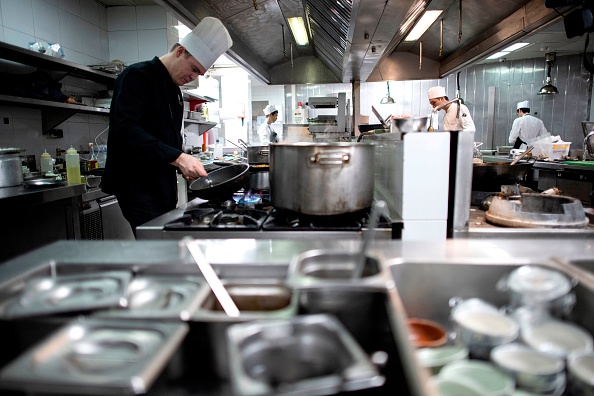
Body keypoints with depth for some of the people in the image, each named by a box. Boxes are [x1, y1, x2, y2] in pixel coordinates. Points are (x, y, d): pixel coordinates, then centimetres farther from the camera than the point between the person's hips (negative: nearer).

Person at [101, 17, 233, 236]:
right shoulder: (137, 76, -10)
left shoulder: (174, 90, 17)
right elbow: (125, 129, -25)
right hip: (137, 184, -9)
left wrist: (186, 167, 10)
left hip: (164, 184, 9)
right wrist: (177, 158, -30)